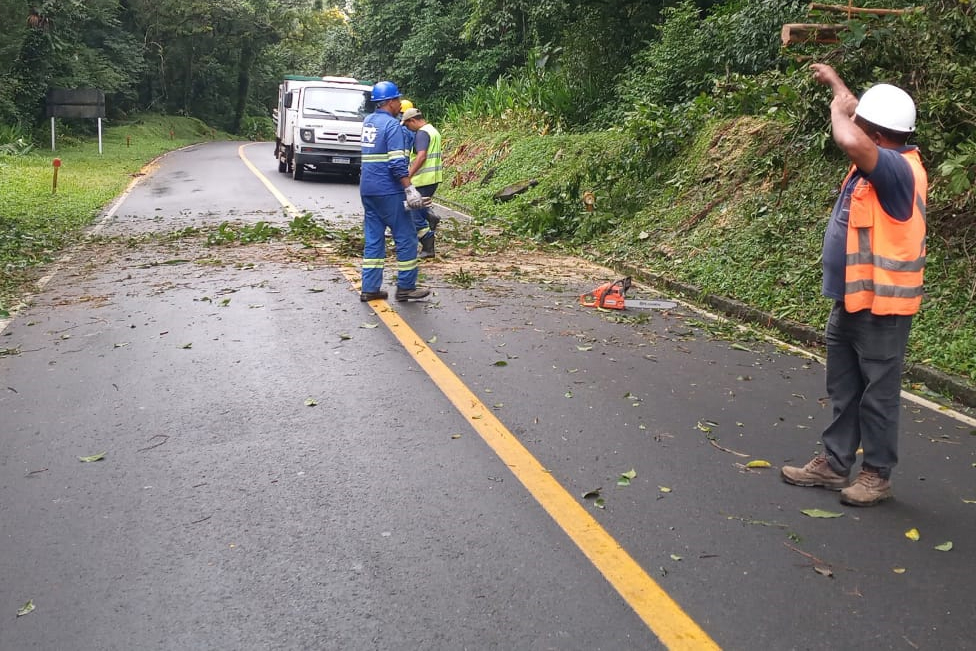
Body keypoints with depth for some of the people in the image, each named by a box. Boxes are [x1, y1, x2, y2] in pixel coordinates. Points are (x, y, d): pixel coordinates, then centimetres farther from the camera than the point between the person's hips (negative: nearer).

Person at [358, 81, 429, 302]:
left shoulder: (368, 121, 12)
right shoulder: (392, 125, -12)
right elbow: (397, 163, -20)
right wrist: (410, 190, -20)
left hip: (367, 190, 8)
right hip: (388, 191, -8)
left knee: (373, 238, 10)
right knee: (406, 237, 2)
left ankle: (369, 288, 9)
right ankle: (406, 287, 7)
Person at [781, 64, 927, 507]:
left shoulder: (898, 170, -20)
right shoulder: (878, 161, 8)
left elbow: (851, 141, -39)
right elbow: (857, 121, 29)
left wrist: (838, 108, -19)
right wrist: (834, 82, 37)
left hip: (881, 308, -10)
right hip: (849, 302, 10)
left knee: (877, 394, 2)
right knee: (843, 391, 15)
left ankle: (877, 474, 14)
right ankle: (834, 464, 25)